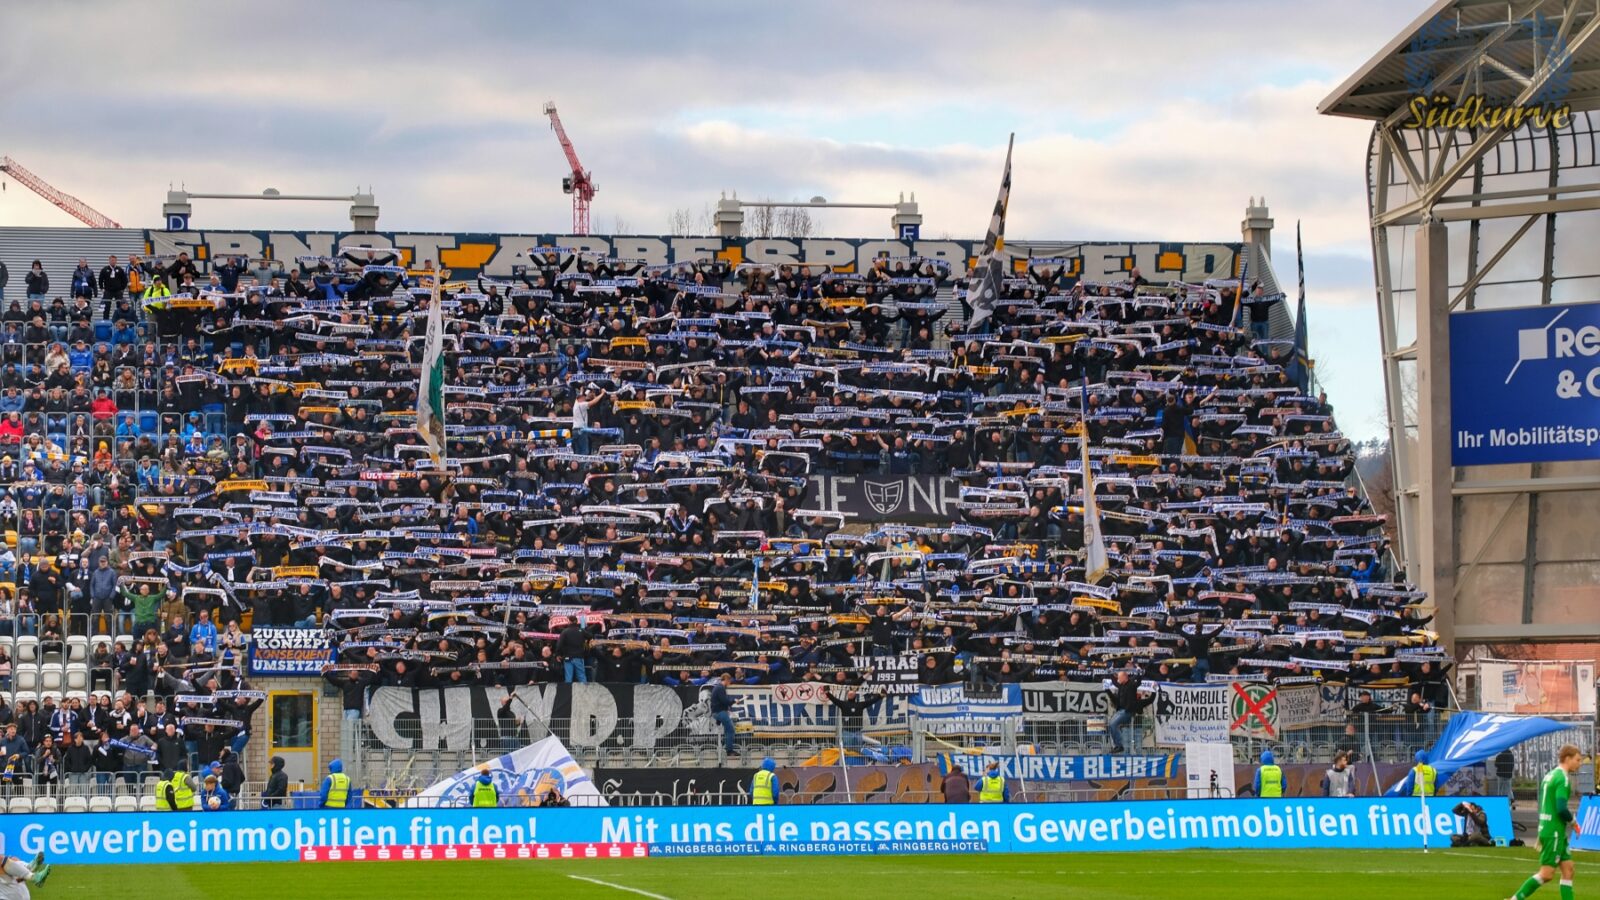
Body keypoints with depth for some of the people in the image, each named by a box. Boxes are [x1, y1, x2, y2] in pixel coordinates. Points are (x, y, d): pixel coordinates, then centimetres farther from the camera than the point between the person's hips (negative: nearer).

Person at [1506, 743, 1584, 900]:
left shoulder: (1549, 775, 14)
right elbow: (1561, 809, -23)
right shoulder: (1562, 778, -15)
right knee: (1547, 874, -6)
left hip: (1547, 828, 10)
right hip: (1554, 832, -10)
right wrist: (1573, 822, -5)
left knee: (1568, 869, 8)